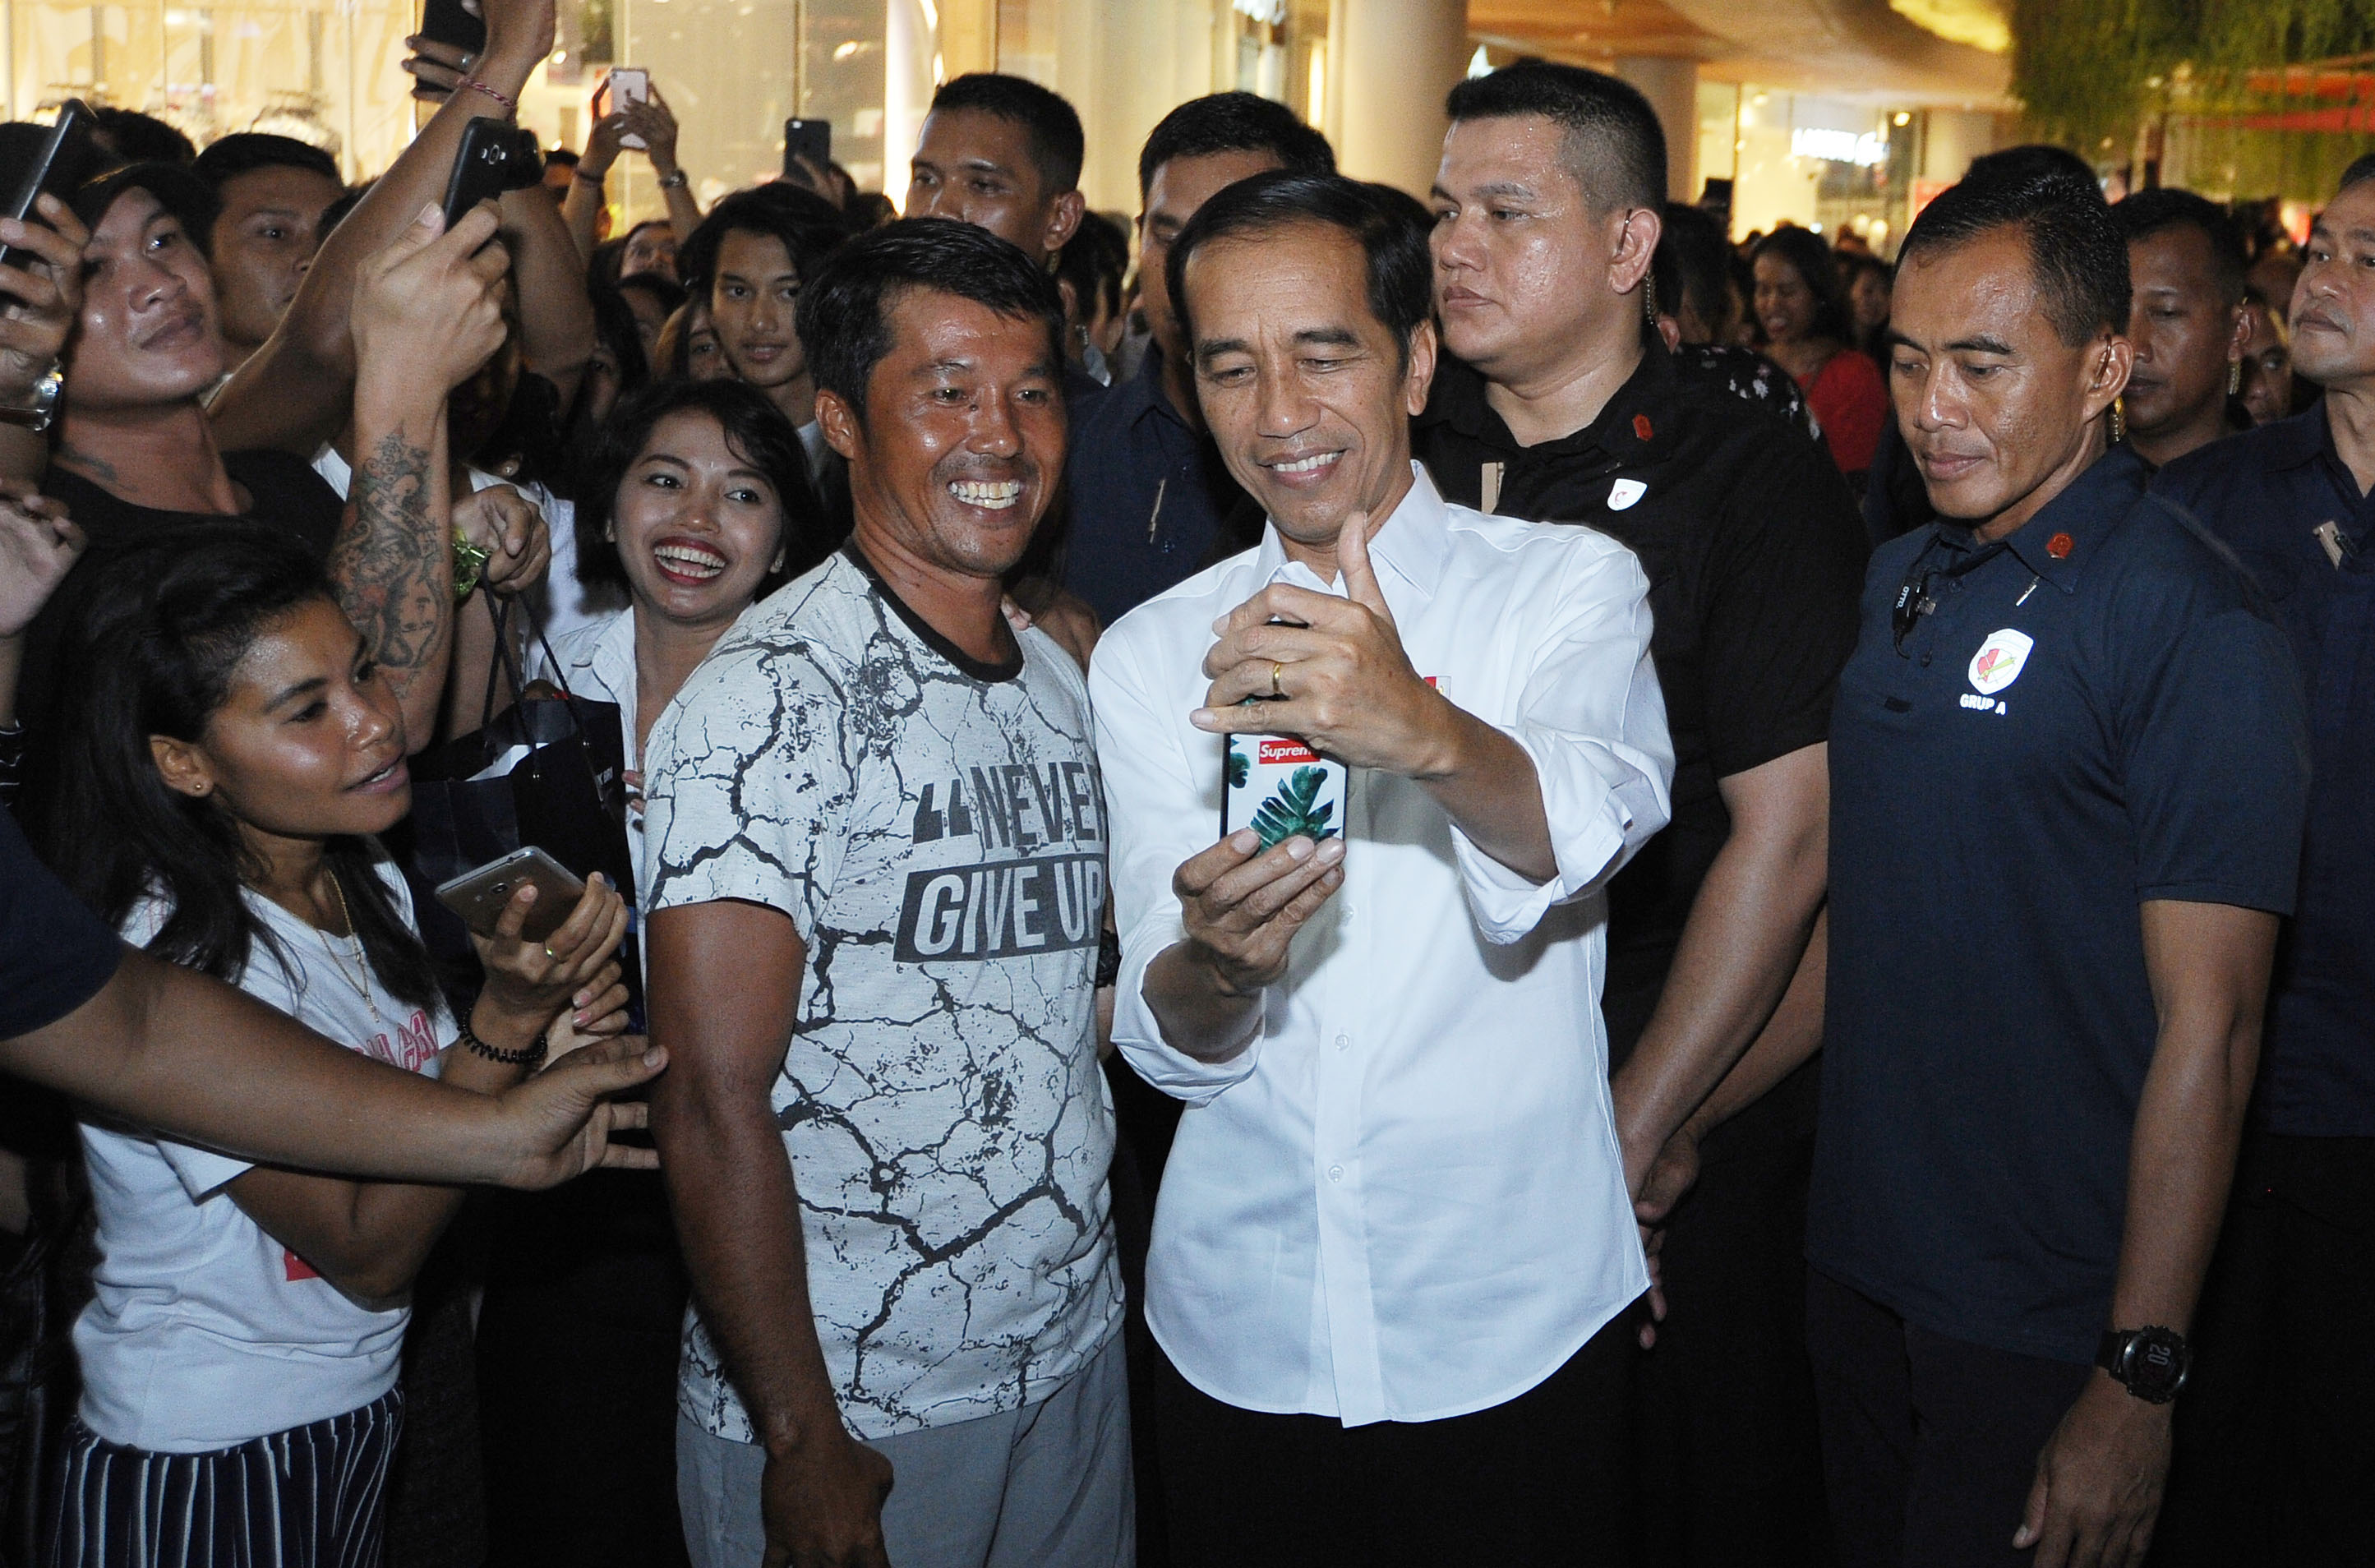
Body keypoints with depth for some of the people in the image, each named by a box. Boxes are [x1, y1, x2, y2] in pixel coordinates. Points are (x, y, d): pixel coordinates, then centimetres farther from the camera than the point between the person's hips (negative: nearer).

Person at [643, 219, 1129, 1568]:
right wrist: (802, 1443, -19)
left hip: (1079, 1362, 7)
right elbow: (714, 1104, -19)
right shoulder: (775, 696, -16)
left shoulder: (1065, 678, 7)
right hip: (850, 1407, -6)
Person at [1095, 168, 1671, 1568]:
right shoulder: (1152, 654, 3)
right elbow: (1166, 1045, -3)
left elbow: (1600, 819, -26)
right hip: (1240, 1334, 2)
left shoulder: (1570, 584, -4)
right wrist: (1211, 963, -27)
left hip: (1517, 1331, -2)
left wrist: (1429, 733, -46)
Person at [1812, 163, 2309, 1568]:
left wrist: (2139, 1383, -19)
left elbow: (2208, 1026, -18)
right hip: (1858, 1263, 7)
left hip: (2047, 1321, -7)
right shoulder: (1899, 580, 7)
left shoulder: (2191, 622, -16)